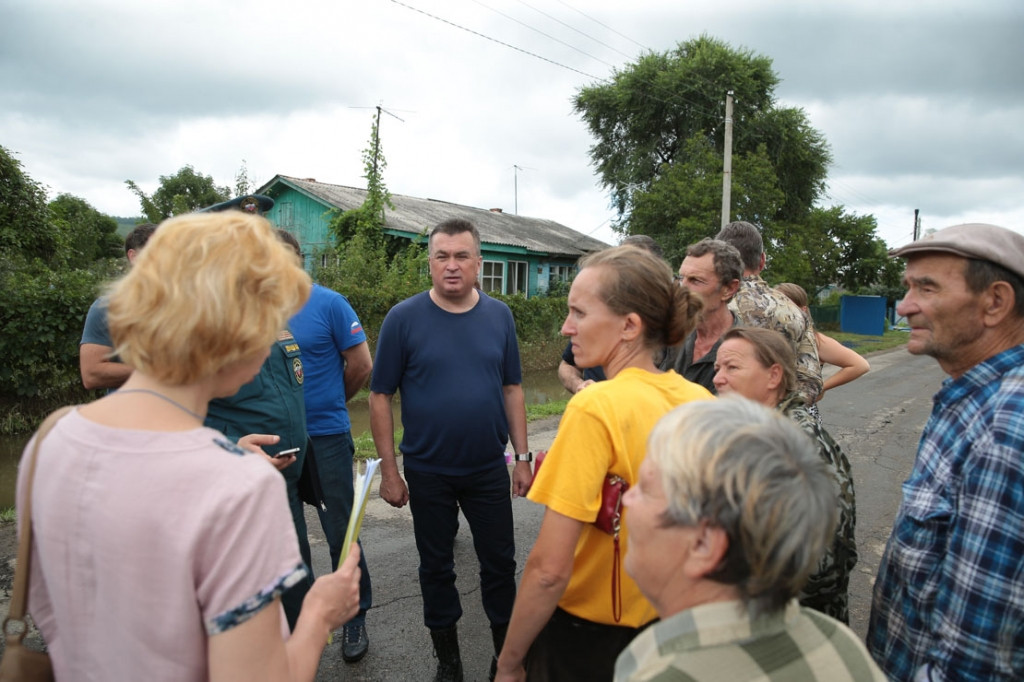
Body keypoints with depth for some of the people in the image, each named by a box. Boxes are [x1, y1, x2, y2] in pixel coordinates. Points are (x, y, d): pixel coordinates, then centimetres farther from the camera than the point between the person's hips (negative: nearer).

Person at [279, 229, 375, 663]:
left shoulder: (329, 304, -9)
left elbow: (361, 365, -4)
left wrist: (330, 403, 7)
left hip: (325, 436, -3)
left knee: (340, 532, 5)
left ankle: (355, 616, 23)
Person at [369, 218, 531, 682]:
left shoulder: (499, 316, -1)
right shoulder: (404, 318, -9)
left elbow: (512, 388, 5)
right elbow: (381, 396, -7)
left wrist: (522, 456, 3)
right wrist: (389, 470, -8)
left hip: (490, 468, 2)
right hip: (427, 471, -1)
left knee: (500, 562, 13)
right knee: (436, 566, 15)